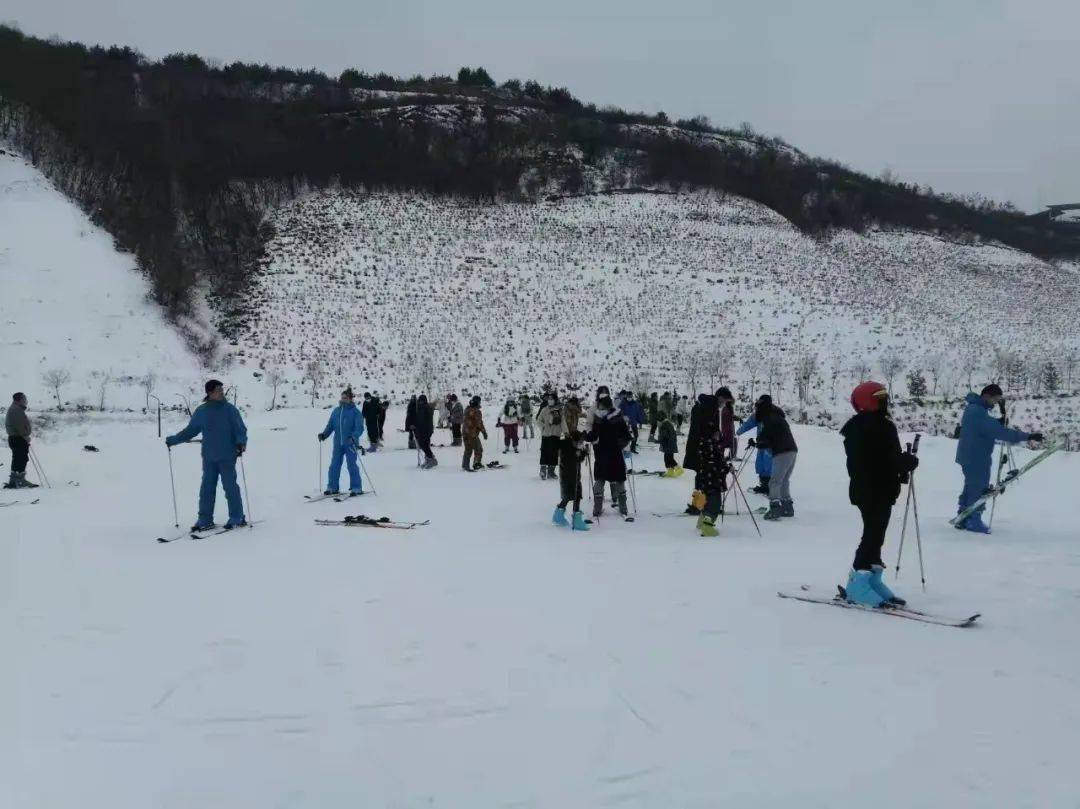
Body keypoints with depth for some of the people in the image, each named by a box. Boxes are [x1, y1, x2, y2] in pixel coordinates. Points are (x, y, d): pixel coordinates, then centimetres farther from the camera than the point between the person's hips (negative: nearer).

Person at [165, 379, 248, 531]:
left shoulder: (230, 410, -1)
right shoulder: (201, 411, 8)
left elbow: (240, 429, -3)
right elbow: (190, 431, 19)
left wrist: (241, 443, -21)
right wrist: (172, 440, 19)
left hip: (227, 456, -4)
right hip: (208, 457, 4)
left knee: (230, 486, -3)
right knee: (207, 488, 5)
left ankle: (237, 518, 7)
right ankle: (205, 520, 12)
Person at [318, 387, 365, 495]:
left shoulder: (355, 412, -5)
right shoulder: (336, 411, 10)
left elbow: (359, 428, -11)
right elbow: (330, 425, 14)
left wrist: (353, 437, -28)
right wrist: (324, 434, -2)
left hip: (350, 444, -5)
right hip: (338, 443, 5)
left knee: (352, 465, -5)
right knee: (334, 466, 6)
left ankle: (356, 488, 4)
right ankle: (332, 487, 17)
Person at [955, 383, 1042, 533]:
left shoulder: (974, 409, 9)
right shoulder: (978, 413, -25)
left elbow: (988, 428, 18)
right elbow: (999, 432, -31)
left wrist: (998, 422, -2)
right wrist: (1028, 436, -30)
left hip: (970, 457, 10)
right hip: (977, 459, -10)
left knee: (970, 487, 19)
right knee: (979, 489, 1)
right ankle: (974, 521, 10)